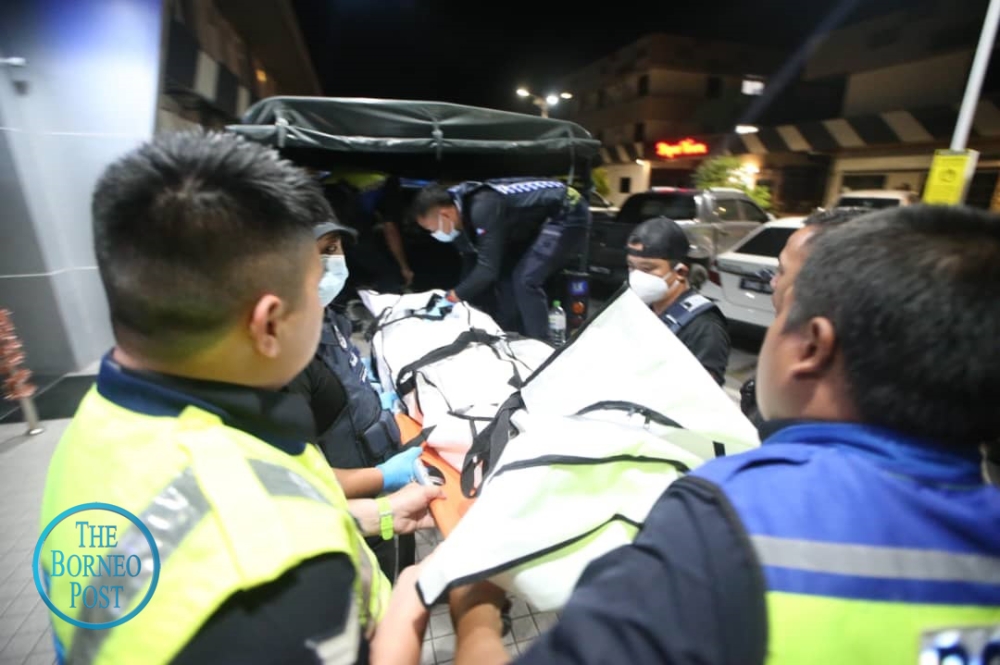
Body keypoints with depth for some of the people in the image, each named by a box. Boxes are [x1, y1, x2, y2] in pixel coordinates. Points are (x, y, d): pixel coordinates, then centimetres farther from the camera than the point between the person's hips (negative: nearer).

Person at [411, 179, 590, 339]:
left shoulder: (483, 210, -31)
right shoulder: (462, 216, -2)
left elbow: (488, 269, -31)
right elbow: (471, 267, 7)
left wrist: (451, 298, -23)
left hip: (568, 215, -9)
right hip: (540, 220, 9)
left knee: (526, 280, -19)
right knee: (506, 275, 6)